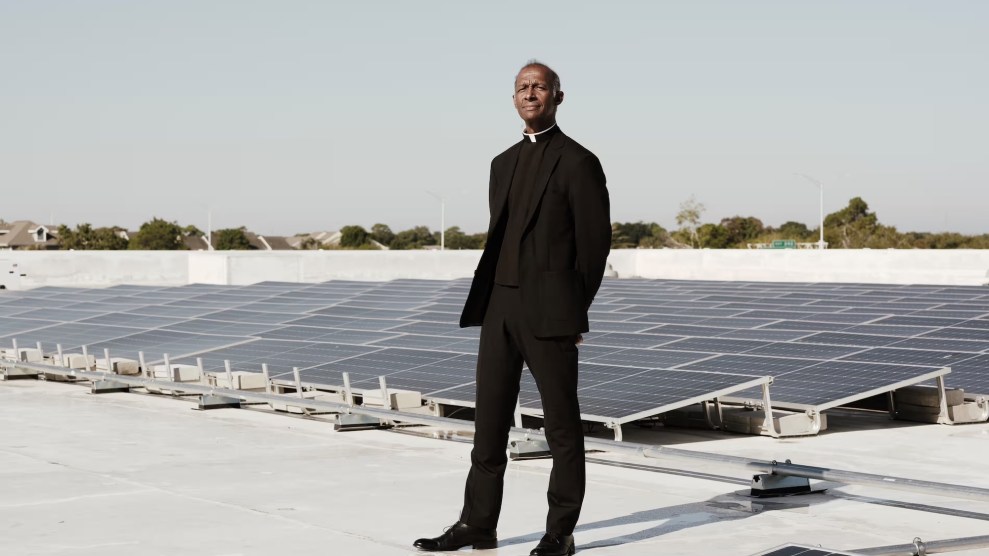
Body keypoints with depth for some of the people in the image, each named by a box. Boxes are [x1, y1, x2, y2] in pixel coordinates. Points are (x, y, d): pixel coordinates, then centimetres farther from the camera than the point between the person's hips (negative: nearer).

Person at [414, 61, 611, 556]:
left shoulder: (578, 162, -4)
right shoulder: (504, 163, 17)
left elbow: (594, 244, -6)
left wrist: (573, 310, -6)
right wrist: (488, 302, 10)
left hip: (549, 312, -7)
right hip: (499, 308, 7)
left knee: (561, 426, 2)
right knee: (489, 421, 8)